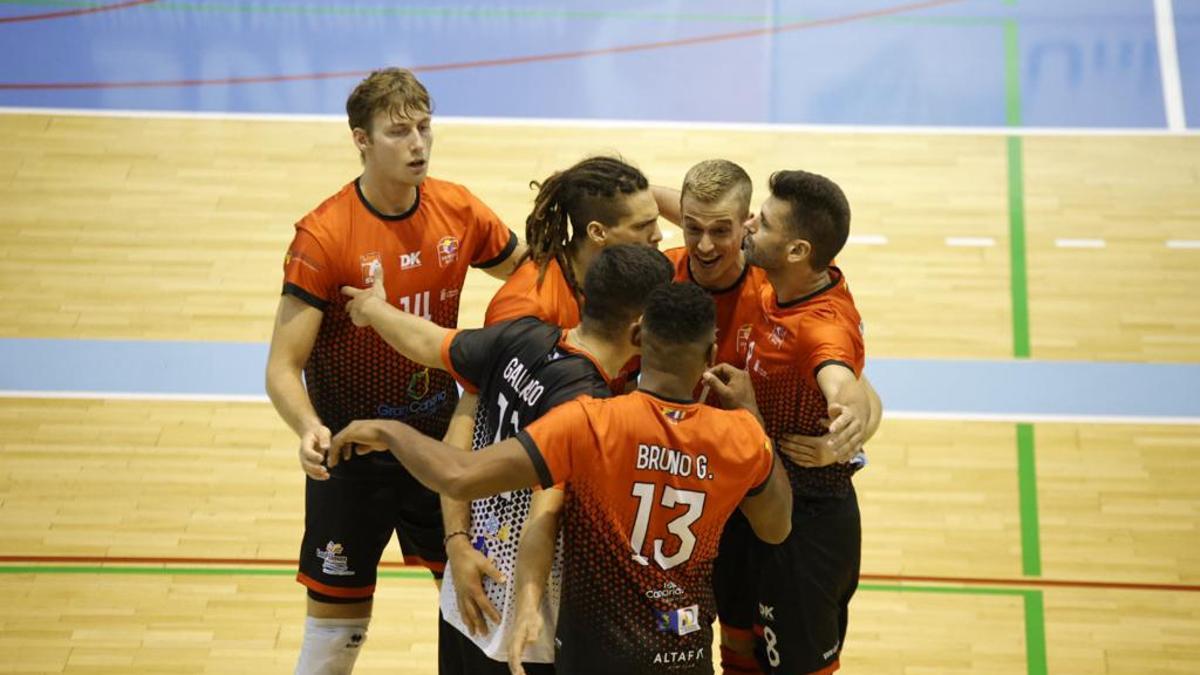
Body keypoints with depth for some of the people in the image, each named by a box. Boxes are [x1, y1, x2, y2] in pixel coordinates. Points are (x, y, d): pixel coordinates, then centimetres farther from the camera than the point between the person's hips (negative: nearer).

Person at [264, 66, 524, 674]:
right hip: (351, 455, -4)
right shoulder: (324, 236, -19)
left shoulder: (459, 211, -5)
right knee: (337, 623, 3)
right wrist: (309, 429, -38)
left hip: (438, 440, 4)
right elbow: (283, 365, -19)